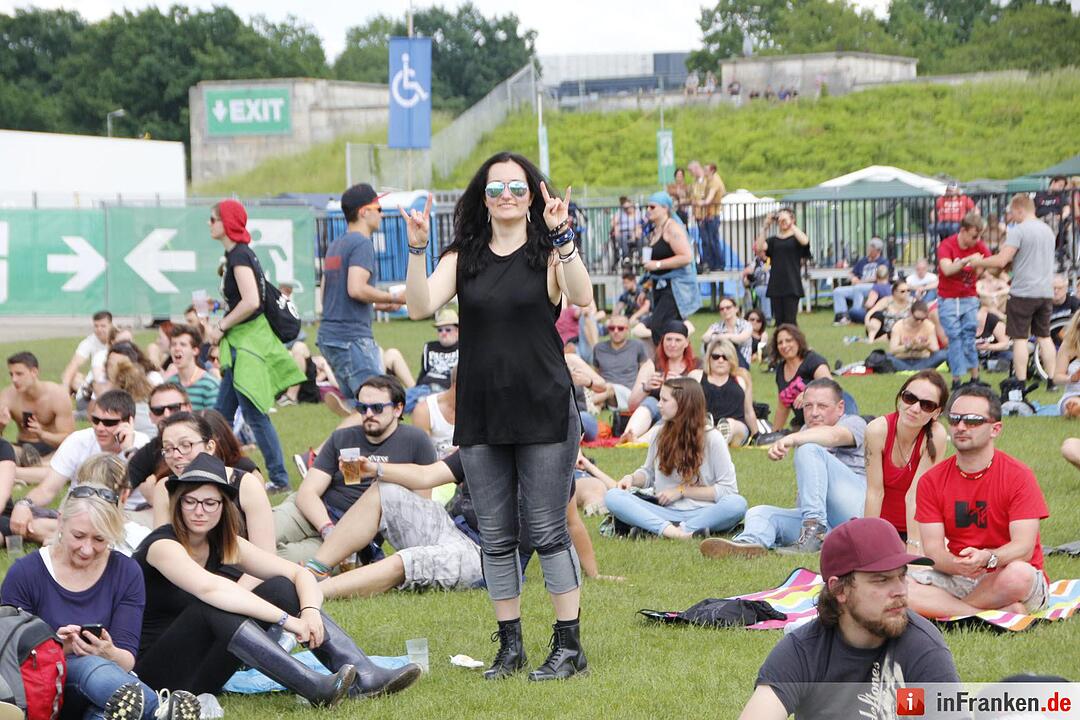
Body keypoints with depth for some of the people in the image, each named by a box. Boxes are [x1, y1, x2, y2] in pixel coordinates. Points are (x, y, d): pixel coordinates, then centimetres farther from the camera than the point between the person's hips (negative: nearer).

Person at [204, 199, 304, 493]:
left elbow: (251, 302, -26)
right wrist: (221, 328, 12)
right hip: (241, 343, 10)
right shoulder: (236, 254, 14)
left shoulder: (239, 256, -16)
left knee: (255, 414, -6)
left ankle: (278, 478, -1)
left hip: (248, 342, -10)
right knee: (222, 413, 13)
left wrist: (221, 327, -15)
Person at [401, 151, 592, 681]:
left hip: (543, 412, -3)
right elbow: (420, 307, -8)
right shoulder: (463, 258, 7)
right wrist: (416, 249, -20)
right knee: (496, 537, 8)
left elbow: (582, 298, -22)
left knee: (548, 532, -2)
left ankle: (569, 645, 4)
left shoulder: (548, 254, -1)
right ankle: (510, 644, 17)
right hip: (480, 414, 4)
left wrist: (562, 237, -32)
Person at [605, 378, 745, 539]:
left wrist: (682, 491, -6)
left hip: (702, 512, -3)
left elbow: (728, 489, -4)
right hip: (666, 512, 3)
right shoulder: (661, 435, 10)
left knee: (738, 504, -34)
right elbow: (648, 472, 25)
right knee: (613, 496, -22)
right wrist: (632, 478, 2)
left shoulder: (712, 438, -1)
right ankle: (668, 529, -42)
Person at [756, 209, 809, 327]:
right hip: (775, 286, 3)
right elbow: (759, 247, -6)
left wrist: (790, 224, -18)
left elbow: (804, 241, -19)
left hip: (792, 286, -3)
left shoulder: (796, 238, 4)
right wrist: (765, 226, -9)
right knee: (779, 321, 5)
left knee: (790, 322, -8)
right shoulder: (773, 240, 12)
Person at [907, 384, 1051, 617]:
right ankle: (1003, 613, -26)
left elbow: (1024, 547, -14)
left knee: (1018, 574, -40)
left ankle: (943, 609, -17)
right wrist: (958, 565, -27)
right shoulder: (932, 481, 3)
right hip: (956, 578, 4)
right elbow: (933, 549, -3)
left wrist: (986, 558, -35)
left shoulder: (1018, 476, -6)